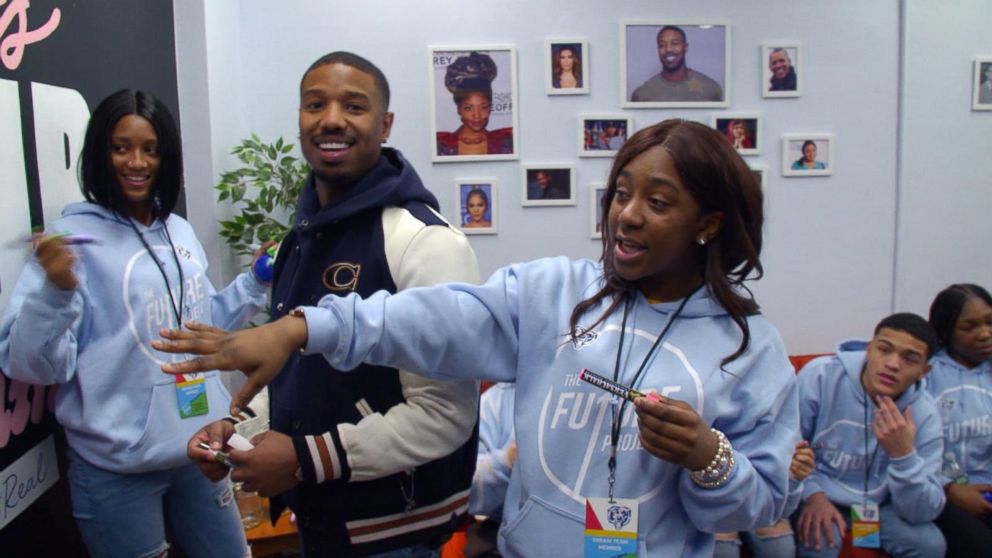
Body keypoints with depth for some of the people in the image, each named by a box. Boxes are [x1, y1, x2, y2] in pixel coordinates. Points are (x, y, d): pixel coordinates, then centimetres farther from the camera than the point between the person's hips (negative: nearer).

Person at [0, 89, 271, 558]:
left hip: (200, 450, 6)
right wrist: (55, 292, -30)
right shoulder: (72, 240, -12)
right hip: (117, 470, -6)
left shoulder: (180, 232, 6)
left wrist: (255, 284, 9)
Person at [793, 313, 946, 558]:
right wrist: (812, 494, -25)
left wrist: (903, 454, -30)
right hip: (815, 493, -4)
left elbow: (924, 513, -14)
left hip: (876, 503, 4)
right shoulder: (820, 376, -21)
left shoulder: (924, 414, -12)